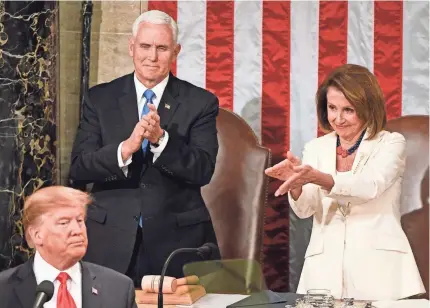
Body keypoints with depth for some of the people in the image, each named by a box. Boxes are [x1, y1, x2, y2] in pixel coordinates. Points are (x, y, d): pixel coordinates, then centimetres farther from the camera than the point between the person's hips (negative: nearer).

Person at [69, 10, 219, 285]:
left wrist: (161, 139, -23)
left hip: (177, 240, -1)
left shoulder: (201, 102, 1)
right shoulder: (100, 98, 5)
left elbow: (203, 171, -8)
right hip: (112, 240, 1)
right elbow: (78, 169, -4)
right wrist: (125, 148, -22)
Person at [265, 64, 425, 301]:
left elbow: (369, 186, -16)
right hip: (325, 267, 2)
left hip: (378, 265, -2)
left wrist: (317, 177, -31)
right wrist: (296, 183, -23)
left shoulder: (391, 144, 4)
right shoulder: (316, 148, 13)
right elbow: (304, 209, 0)